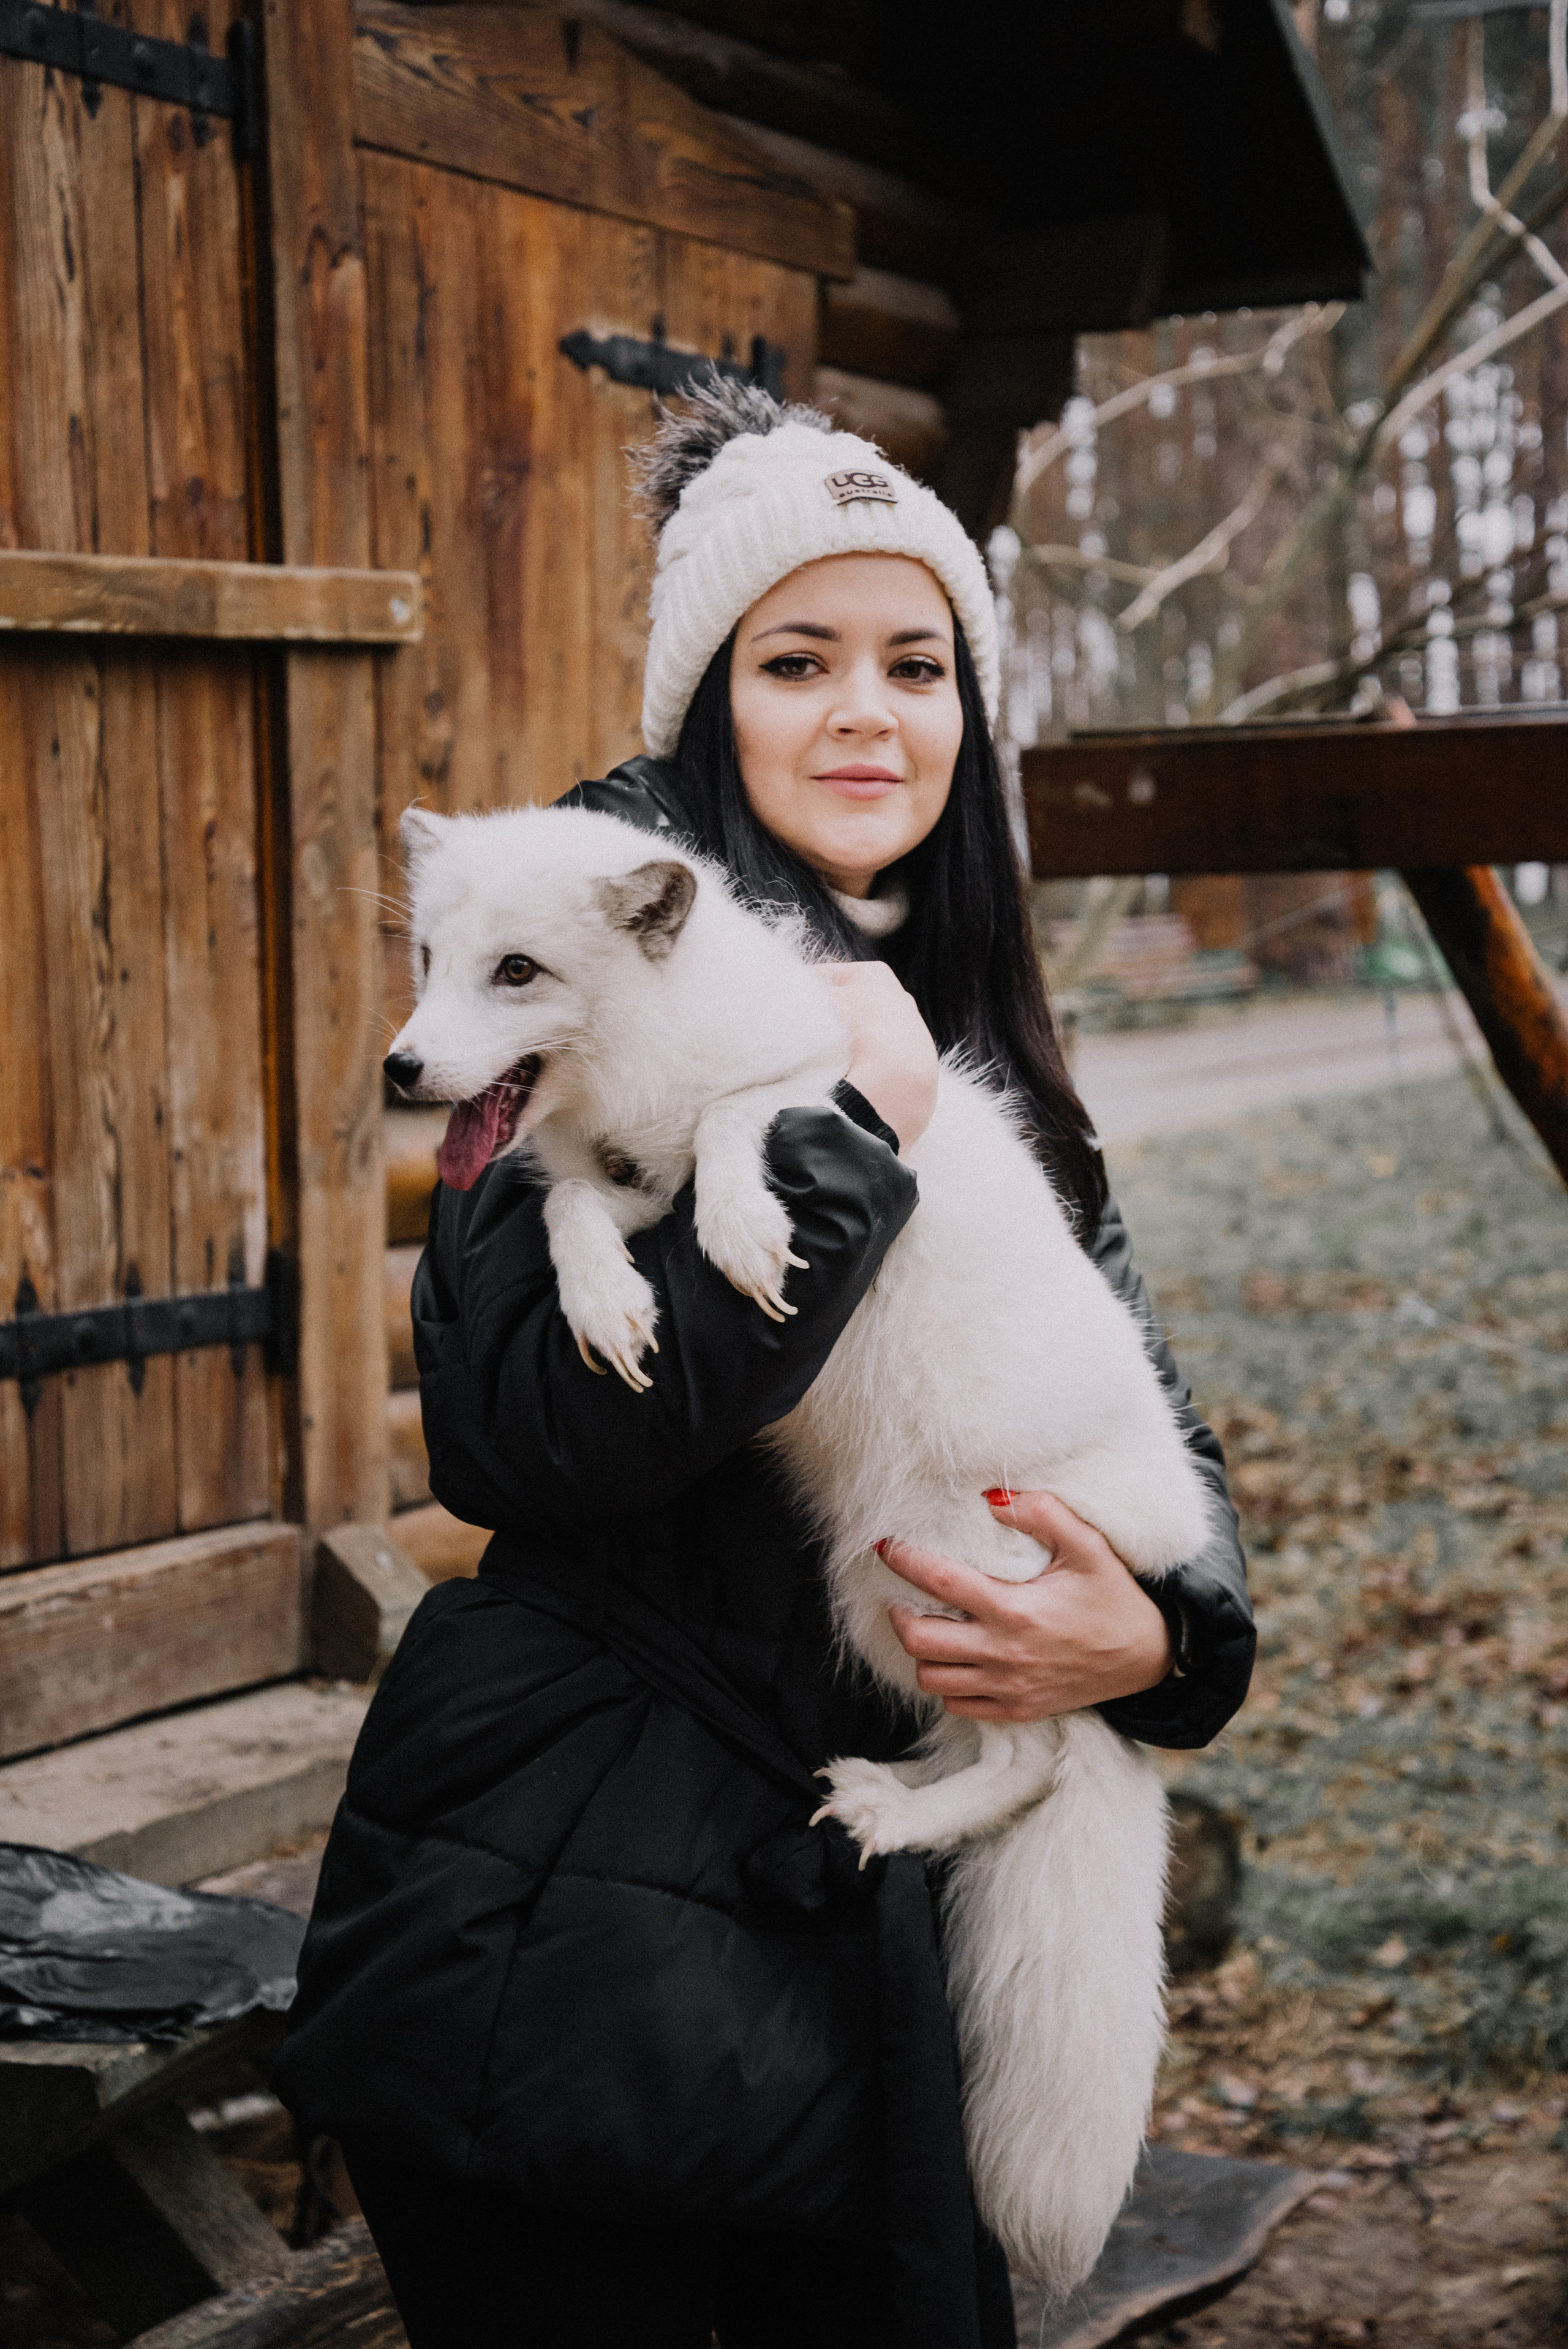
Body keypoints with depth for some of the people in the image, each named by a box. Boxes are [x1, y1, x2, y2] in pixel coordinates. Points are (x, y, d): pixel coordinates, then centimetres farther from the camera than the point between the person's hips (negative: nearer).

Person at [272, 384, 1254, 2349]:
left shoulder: (983, 1053, 10)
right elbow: (514, 1429, -25)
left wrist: (1161, 1632, -11)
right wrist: (850, 1133, -22)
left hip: (869, 1943, 6)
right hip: (572, 1934, -6)